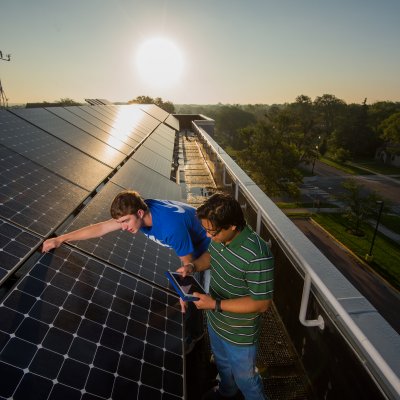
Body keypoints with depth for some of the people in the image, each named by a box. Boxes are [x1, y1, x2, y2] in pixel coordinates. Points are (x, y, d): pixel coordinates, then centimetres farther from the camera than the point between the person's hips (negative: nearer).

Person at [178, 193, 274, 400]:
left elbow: (261, 303, -29)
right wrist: (193, 266, -14)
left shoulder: (257, 255, -38)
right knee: (222, 363, 35)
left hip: (239, 334, -7)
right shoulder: (219, 236, -16)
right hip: (215, 320, 7)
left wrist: (216, 304, -31)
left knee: (244, 377, 23)